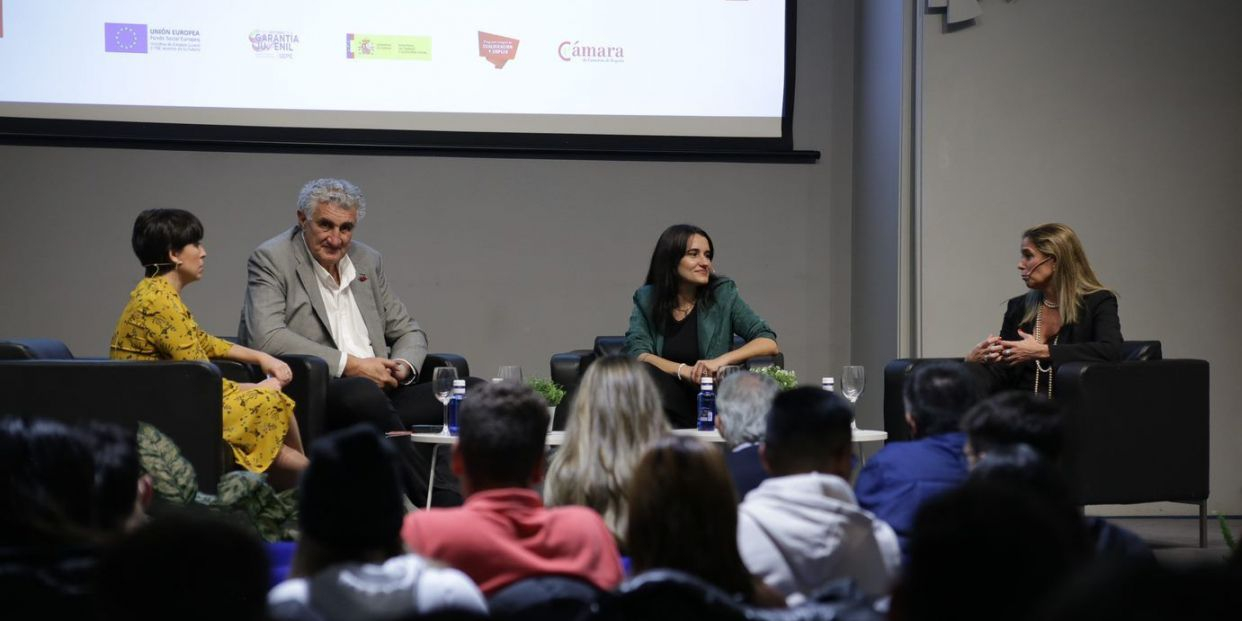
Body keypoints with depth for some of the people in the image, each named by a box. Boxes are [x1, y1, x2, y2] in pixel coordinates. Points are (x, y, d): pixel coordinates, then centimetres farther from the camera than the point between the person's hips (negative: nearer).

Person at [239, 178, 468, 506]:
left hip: (378, 390, 6)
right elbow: (266, 337, -14)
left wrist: (404, 365, -2)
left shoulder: (368, 260, 19)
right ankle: (447, 502, -34)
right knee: (364, 394, -39)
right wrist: (349, 365, -16)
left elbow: (408, 331, 24)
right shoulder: (271, 260, 0)